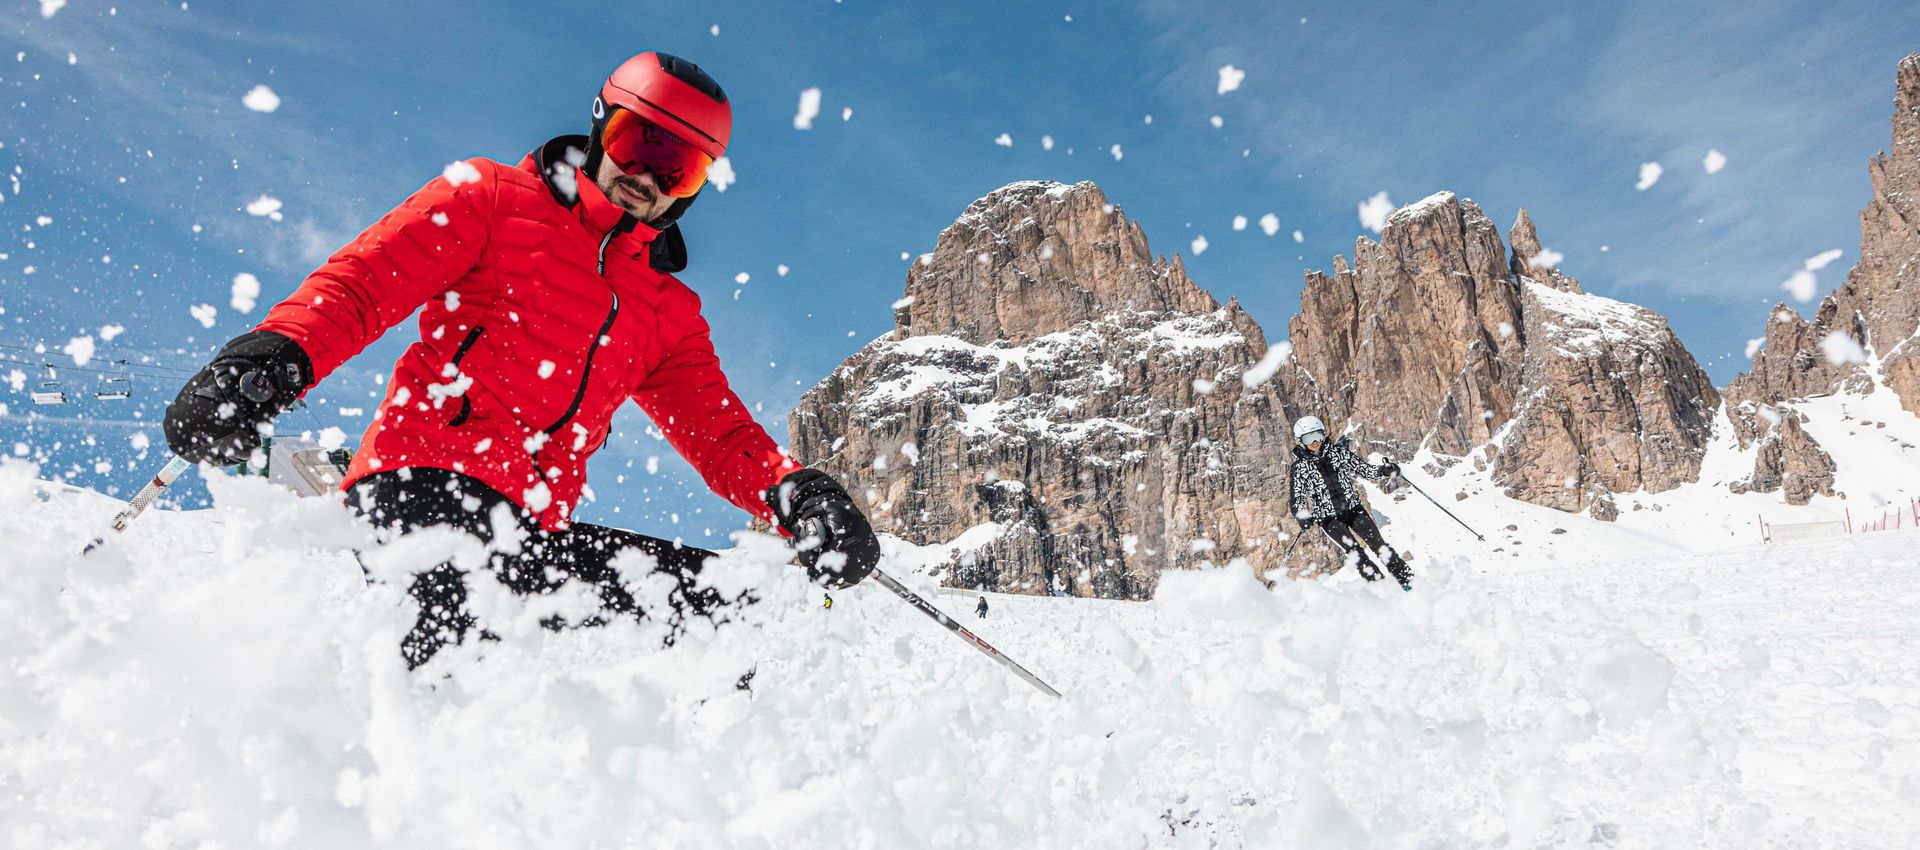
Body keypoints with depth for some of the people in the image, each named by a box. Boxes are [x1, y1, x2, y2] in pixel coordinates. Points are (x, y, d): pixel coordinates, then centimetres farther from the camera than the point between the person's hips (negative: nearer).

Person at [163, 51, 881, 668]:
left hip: (530, 535, 5)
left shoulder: (671, 314, 24)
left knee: (733, 608, -11)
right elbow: (361, 281, 2)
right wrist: (272, 357, -20)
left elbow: (723, 434, 13)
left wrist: (796, 492, -10)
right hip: (425, 483, -5)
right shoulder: (494, 196, 13)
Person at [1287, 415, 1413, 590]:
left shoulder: (1337, 452, 3)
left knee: (1379, 544, -9)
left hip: (1354, 508, 2)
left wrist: (1383, 470, -10)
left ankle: (1408, 579, 0)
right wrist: (1303, 517, -23)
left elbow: (1363, 469, 8)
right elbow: (1297, 501, -4)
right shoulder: (1299, 468, -4)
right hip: (1328, 518, -2)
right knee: (1356, 553, -18)